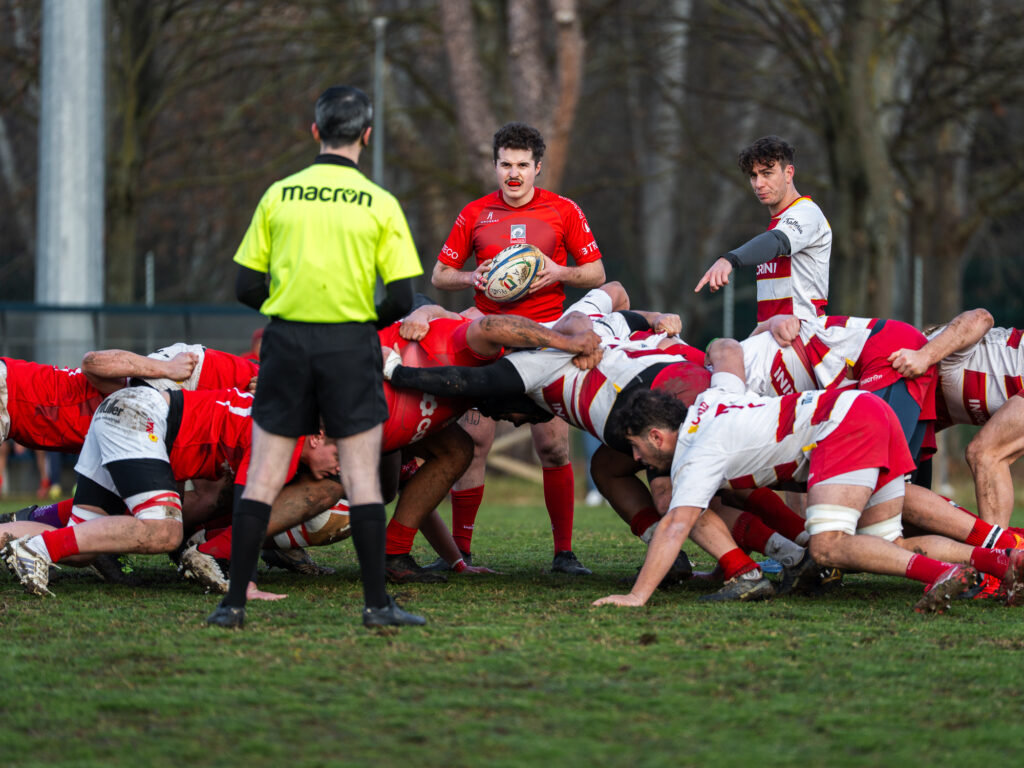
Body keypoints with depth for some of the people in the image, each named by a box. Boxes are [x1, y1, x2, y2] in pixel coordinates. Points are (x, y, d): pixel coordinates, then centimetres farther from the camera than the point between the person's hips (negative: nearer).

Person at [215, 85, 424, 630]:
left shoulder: (278, 196, 1)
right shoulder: (380, 205, -3)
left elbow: (247, 288, 2)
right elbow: (401, 298, -5)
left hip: (286, 341, 1)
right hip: (351, 346, -1)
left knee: (262, 477, 4)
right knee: (361, 478, 4)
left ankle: (234, 602, 2)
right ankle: (376, 602, 3)